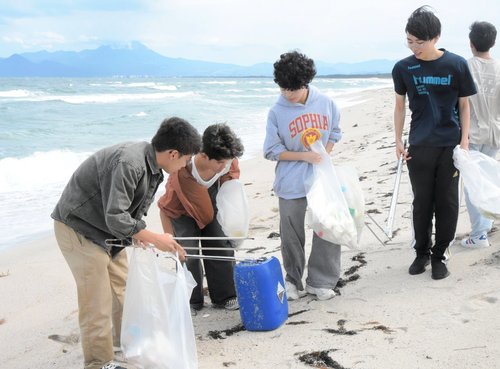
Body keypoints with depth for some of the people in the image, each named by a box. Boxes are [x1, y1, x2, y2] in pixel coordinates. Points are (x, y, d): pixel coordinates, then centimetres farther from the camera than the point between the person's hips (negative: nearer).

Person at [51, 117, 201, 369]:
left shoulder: (152, 167, -1)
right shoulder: (128, 163, -31)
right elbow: (116, 218, -33)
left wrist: (139, 234, -9)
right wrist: (155, 239, -25)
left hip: (107, 231, 9)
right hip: (79, 229, -9)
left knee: (122, 287, 18)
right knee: (97, 301, -5)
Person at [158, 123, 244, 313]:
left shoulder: (228, 162, -28)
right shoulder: (181, 173, -40)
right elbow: (165, 208, -25)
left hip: (211, 206, 4)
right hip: (183, 210, -4)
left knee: (222, 246, 2)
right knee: (188, 253, -9)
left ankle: (224, 297, 16)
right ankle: (191, 302, 10)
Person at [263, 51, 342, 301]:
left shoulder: (325, 103, -4)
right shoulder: (277, 112, -10)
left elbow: (334, 133, 11)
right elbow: (272, 151, -7)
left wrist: (323, 156, -5)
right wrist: (305, 156, -16)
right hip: (291, 184, -2)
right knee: (292, 235, 7)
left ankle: (321, 281, 21)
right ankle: (293, 282, 25)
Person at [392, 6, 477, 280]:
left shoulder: (456, 65, -6)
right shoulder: (403, 68, -2)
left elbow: (464, 105, 1)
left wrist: (464, 142, -4)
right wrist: (398, 142, 4)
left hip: (449, 145, -1)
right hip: (419, 146, 1)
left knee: (446, 203, 5)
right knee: (422, 202, 8)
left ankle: (440, 255, 18)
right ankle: (422, 252, 24)